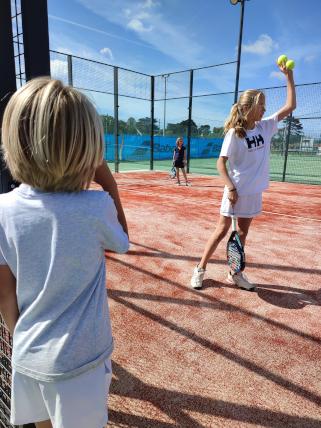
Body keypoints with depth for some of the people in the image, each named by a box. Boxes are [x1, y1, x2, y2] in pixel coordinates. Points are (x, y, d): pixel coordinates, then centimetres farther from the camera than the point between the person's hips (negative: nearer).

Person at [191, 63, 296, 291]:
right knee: (222, 231, 0)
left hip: (254, 192, 6)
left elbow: (290, 106, 9)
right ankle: (200, 269, 15)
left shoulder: (266, 127, 5)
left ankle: (235, 273, 25)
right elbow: (221, 162, -12)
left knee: (243, 233, 13)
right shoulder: (234, 133, -11)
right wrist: (231, 188, -20)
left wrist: (289, 76, 7)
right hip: (236, 191, -6)